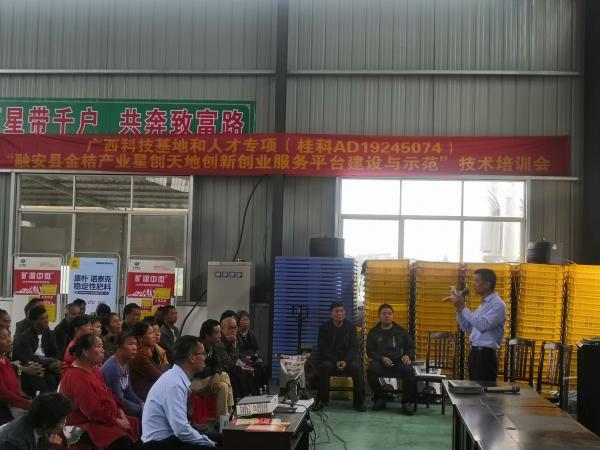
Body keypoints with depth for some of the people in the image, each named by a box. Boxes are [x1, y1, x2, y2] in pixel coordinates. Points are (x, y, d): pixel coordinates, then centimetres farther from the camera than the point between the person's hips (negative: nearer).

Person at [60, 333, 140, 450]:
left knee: (136, 426, 0)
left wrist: (120, 413, 1)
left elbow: (107, 395, 15)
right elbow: (93, 411, -23)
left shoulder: (93, 369, 10)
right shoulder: (76, 377, -22)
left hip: (104, 418, 10)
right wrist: (117, 421, -16)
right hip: (85, 425, -10)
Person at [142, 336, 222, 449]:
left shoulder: (177, 378, 5)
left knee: (218, 439, 8)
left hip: (168, 437, 9)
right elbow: (182, 430, -25)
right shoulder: (174, 384, -22)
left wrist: (208, 440, 6)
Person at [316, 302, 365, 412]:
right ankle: (322, 400, -23)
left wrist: (346, 361, -17)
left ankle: (359, 402, -18)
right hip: (330, 359, -1)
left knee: (356, 368, -30)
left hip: (347, 359, 1)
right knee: (325, 366, -34)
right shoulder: (324, 328, 2)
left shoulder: (351, 327, 6)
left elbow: (354, 348, 1)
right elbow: (323, 349, -3)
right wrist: (336, 362, -18)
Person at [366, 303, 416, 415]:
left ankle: (407, 402, -15)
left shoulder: (400, 331, 15)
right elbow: (370, 351, 7)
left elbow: (411, 347, 19)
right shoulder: (373, 332, 13)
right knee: (371, 369, -34)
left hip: (398, 361, 0)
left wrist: (408, 355, -4)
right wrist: (382, 358, -11)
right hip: (381, 362, 0)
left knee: (409, 370, -34)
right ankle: (380, 398, -11)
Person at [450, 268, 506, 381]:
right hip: (475, 353, 9)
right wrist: (458, 308, 5)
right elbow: (466, 327, 19)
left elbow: (483, 325, -25)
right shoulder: (483, 304, 18)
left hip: (486, 355, -9)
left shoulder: (498, 304, -12)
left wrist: (463, 307, -20)